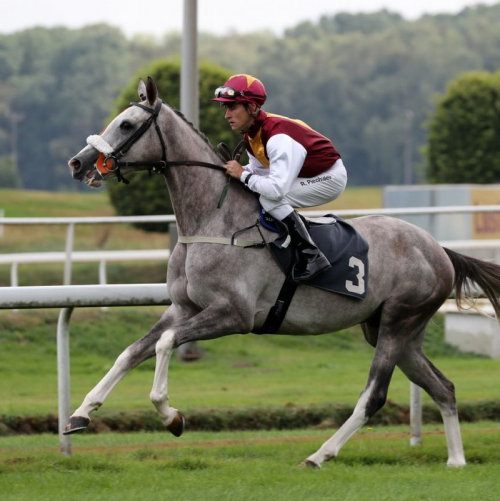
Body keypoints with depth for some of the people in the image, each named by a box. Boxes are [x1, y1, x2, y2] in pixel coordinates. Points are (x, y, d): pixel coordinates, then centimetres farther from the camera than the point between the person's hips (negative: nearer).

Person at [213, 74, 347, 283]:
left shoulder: (278, 137, -32)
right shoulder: (251, 135, -2)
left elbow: (277, 189, -38)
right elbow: (258, 171, 7)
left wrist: (243, 175, -27)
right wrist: (236, 170, -11)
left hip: (329, 178, -10)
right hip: (303, 175, 10)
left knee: (270, 198, -26)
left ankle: (311, 256, -21)